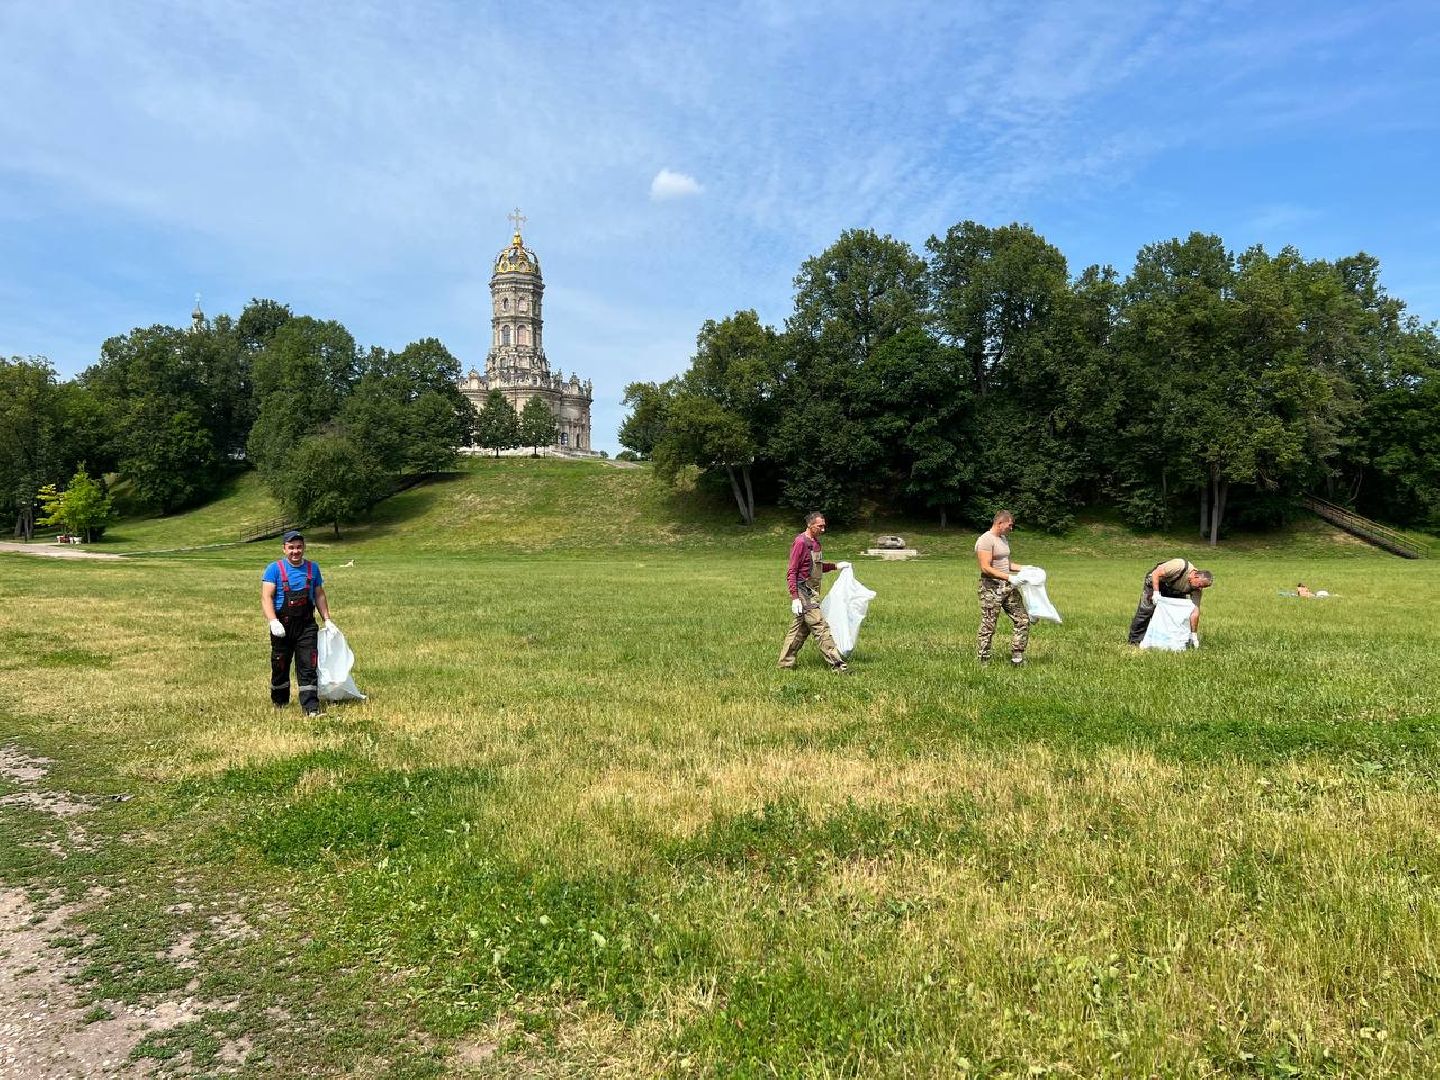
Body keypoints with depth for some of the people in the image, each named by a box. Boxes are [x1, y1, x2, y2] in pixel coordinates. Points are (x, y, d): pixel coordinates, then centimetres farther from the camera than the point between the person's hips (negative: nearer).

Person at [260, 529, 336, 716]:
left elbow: (319, 595, 16)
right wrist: (273, 621, -24)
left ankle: (311, 708, -8)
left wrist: (327, 620, 9)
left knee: (308, 667, -5)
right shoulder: (274, 569, -3)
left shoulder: (312, 568, 8)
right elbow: (266, 597, -11)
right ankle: (280, 702, 32)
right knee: (280, 666, 12)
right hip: (282, 627, -2)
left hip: (306, 626, 2)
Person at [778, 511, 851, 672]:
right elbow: (791, 572, -16)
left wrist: (835, 566, 17)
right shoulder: (800, 543, -14)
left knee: (800, 629, 12)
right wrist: (795, 598, -21)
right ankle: (836, 664, -9)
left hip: (812, 593, 9)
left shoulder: (816, 542, 14)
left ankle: (785, 663, 19)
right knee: (820, 626, -10)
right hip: (803, 593, -9)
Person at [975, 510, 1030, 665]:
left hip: (1008, 587, 9)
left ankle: (1017, 658, 14)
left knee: (1023, 619, 7)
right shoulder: (985, 540, -14)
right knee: (988, 627, -2)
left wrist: (1022, 568, 10)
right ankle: (983, 662, 8)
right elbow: (986, 568, -22)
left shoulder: (1003, 539, 16)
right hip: (991, 588, -9)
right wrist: (1009, 577, -24)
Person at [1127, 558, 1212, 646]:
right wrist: (1156, 592, -34)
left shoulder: (1197, 589, -21)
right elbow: (1156, 573, -30)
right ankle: (1135, 639, -2)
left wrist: (1194, 634, -21)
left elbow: (1195, 611, -20)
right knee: (1146, 609, -11)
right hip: (1156, 581, -5)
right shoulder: (1180, 567, -38)